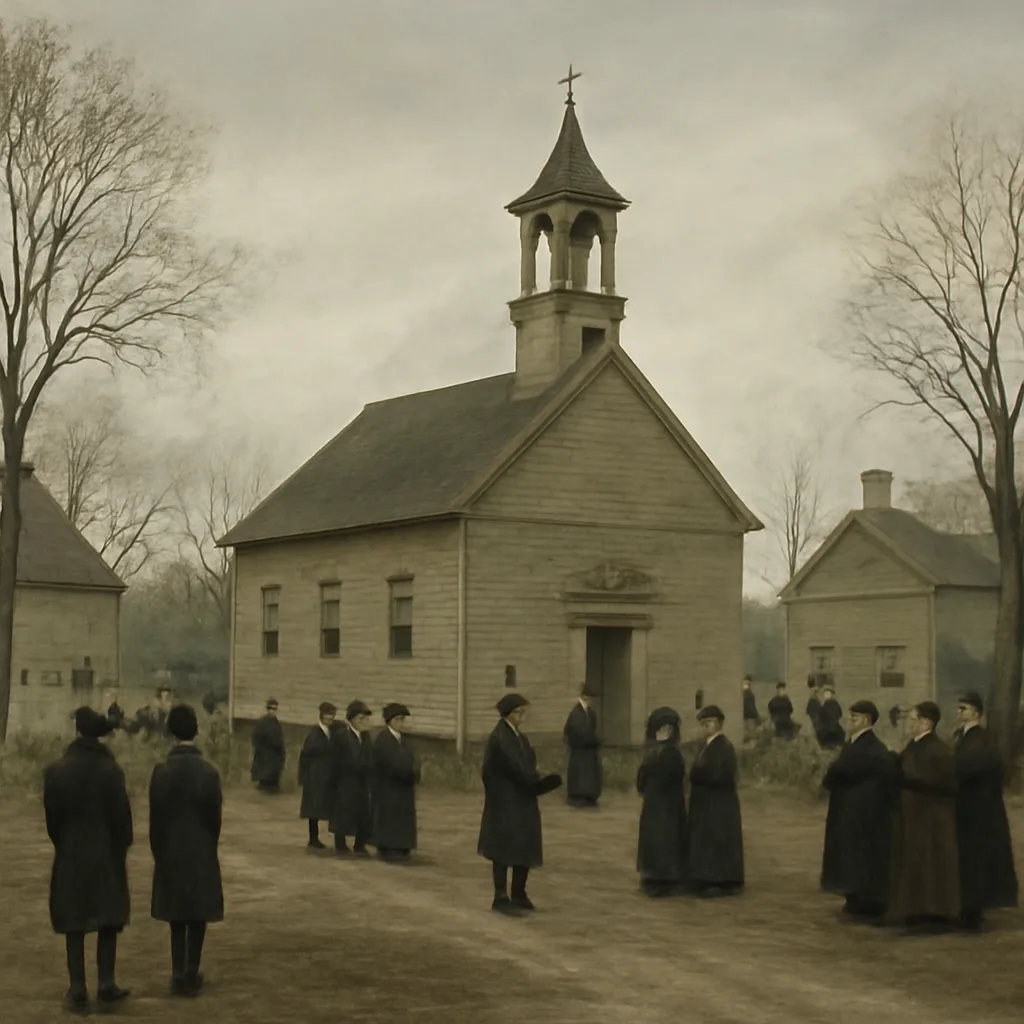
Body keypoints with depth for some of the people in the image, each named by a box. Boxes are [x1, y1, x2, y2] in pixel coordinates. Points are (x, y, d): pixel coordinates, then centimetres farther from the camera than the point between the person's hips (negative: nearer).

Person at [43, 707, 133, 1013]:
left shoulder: (56, 771, -9)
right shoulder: (110, 770, -12)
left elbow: (52, 816, -2)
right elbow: (121, 815, -7)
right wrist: (121, 850, 9)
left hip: (70, 856, 1)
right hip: (107, 855, -1)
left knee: (75, 925, 7)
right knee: (108, 922, 12)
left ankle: (78, 991, 8)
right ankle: (106, 985, 16)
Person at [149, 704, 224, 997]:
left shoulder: (161, 771, -10)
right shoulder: (209, 771, -12)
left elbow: (155, 818, -6)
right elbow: (215, 818, -5)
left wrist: (158, 852, 7)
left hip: (170, 853, 1)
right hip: (201, 852, -1)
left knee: (177, 917, 10)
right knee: (197, 916, 10)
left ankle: (179, 976, 11)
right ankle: (191, 975, 13)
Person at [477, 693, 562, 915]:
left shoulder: (518, 737, 14)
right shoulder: (499, 738, -15)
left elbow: (526, 767, 10)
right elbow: (518, 768, -20)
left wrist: (538, 779, -9)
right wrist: (540, 779, -7)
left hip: (522, 802, 9)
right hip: (505, 802, -9)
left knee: (525, 850, 12)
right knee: (504, 850, -2)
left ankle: (518, 895, 23)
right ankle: (501, 898, 4)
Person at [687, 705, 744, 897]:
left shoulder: (724, 746, -16)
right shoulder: (708, 745, 13)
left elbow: (720, 776, -22)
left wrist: (697, 775, -12)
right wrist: (697, 776, -3)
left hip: (720, 804, -9)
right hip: (708, 802, 9)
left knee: (718, 840, -4)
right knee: (709, 841, 11)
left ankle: (722, 883, 1)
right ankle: (711, 881, 16)